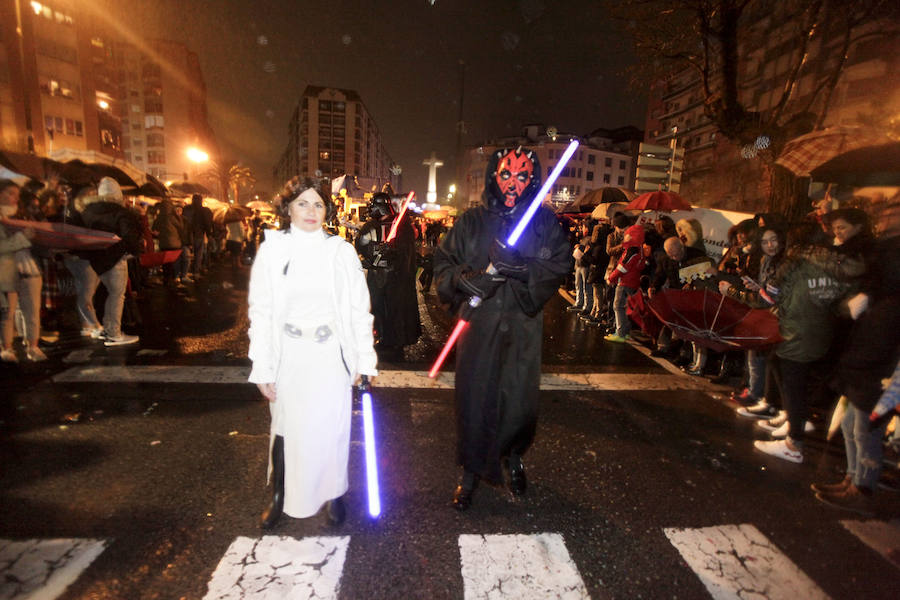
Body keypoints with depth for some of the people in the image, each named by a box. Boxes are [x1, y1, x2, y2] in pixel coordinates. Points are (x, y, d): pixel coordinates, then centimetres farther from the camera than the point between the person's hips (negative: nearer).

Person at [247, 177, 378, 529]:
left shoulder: (341, 252, -1)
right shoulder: (271, 251, 0)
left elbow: (359, 310, 2)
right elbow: (260, 313, 1)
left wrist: (364, 358, 1)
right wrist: (262, 370, -1)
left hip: (331, 357, 0)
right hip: (288, 358, 1)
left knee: (331, 427, 9)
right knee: (286, 430, 11)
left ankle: (333, 494, 32)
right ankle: (281, 498, 34)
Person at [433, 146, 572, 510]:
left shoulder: (544, 222, 6)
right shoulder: (472, 221, 6)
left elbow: (559, 265, -6)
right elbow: (443, 264, 3)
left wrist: (517, 265, -22)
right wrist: (464, 280, -18)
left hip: (523, 327, 0)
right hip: (478, 323, 0)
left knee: (520, 402, 5)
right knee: (475, 398, 6)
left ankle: (513, 456, 39)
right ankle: (470, 472, 29)